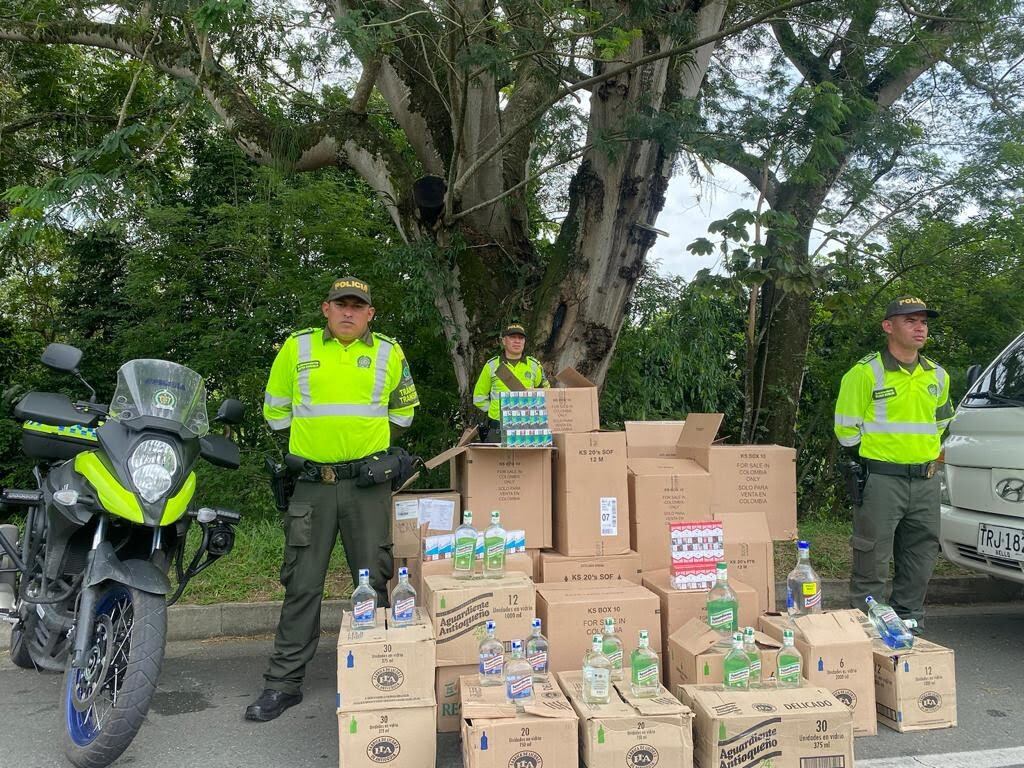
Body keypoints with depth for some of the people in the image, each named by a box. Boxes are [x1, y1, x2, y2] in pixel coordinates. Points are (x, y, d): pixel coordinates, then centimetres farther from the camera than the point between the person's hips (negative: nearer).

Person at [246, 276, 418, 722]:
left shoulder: (389, 353, 5)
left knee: (374, 580, 6)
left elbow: (403, 407, 21)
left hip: (367, 483, 0)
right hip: (311, 483, 0)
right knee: (302, 584, 5)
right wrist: (303, 443, 13)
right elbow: (276, 408, 15)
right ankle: (284, 682, 17)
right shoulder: (297, 348, 4)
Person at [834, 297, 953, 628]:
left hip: (926, 480, 6)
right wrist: (867, 463, 1)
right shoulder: (866, 372, -8)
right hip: (880, 481, -6)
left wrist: (929, 456, 19)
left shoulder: (937, 375, 12)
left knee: (921, 562, 13)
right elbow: (846, 427, -5)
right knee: (872, 563, -2)